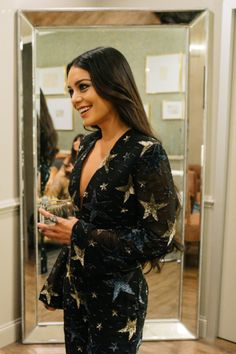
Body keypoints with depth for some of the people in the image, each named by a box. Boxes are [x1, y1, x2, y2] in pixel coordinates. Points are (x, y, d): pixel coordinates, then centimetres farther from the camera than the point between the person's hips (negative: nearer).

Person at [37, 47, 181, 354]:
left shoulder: (146, 152, -20)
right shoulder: (87, 144, 2)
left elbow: (159, 239, -20)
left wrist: (78, 235, -19)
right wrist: (56, 284, 15)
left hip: (117, 297, -6)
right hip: (76, 289, 7)